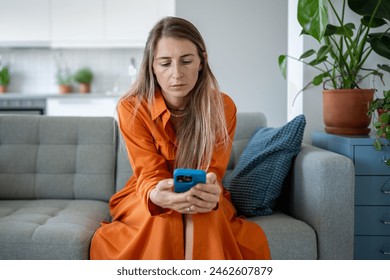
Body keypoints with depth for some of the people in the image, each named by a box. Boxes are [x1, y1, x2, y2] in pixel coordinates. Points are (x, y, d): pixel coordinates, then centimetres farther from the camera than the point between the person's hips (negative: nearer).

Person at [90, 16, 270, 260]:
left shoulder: (223, 107, -12)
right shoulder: (131, 108, -15)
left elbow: (212, 172, -17)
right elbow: (149, 174, -19)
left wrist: (208, 193, -44)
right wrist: (158, 195, -46)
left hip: (203, 201, 1)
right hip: (147, 198, 0)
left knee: (205, 217, -33)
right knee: (164, 221, -34)